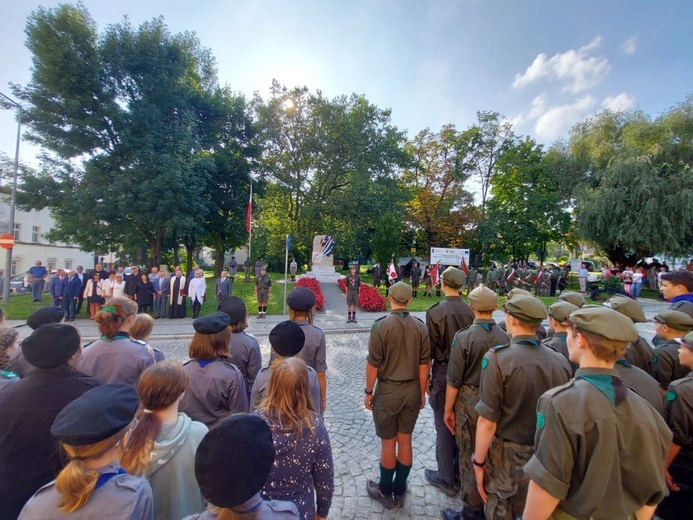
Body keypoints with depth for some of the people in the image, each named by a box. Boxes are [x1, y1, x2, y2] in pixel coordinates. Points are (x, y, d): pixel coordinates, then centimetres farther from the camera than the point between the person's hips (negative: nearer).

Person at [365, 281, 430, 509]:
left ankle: (385, 492, 31)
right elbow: (423, 364, -1)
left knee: (388, 443, 12)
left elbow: (373, 364, -14)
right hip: (412, 390, 4)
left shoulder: (381, 326, -18)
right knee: (405, 441, 17)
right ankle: (399, 491, 34)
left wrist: (368, 392, -1)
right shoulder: (420, 327, -7)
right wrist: (422, 393, 11)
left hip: (388, 390, -3)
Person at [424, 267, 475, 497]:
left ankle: (446, 479, 25)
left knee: (444, 426, 10)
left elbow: (430, 350, -13)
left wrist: (426, 378, 0)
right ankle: (460, 471, 37)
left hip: (444, 373, -4)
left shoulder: (435, 312, -17)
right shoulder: (471, 312, -7)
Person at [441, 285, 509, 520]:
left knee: (469, 456, 12)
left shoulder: (464, 336, -19)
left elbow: (454, 381, -15)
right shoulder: (505, 337, -9)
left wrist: (448, 409, -2)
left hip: (470, 402, -4)